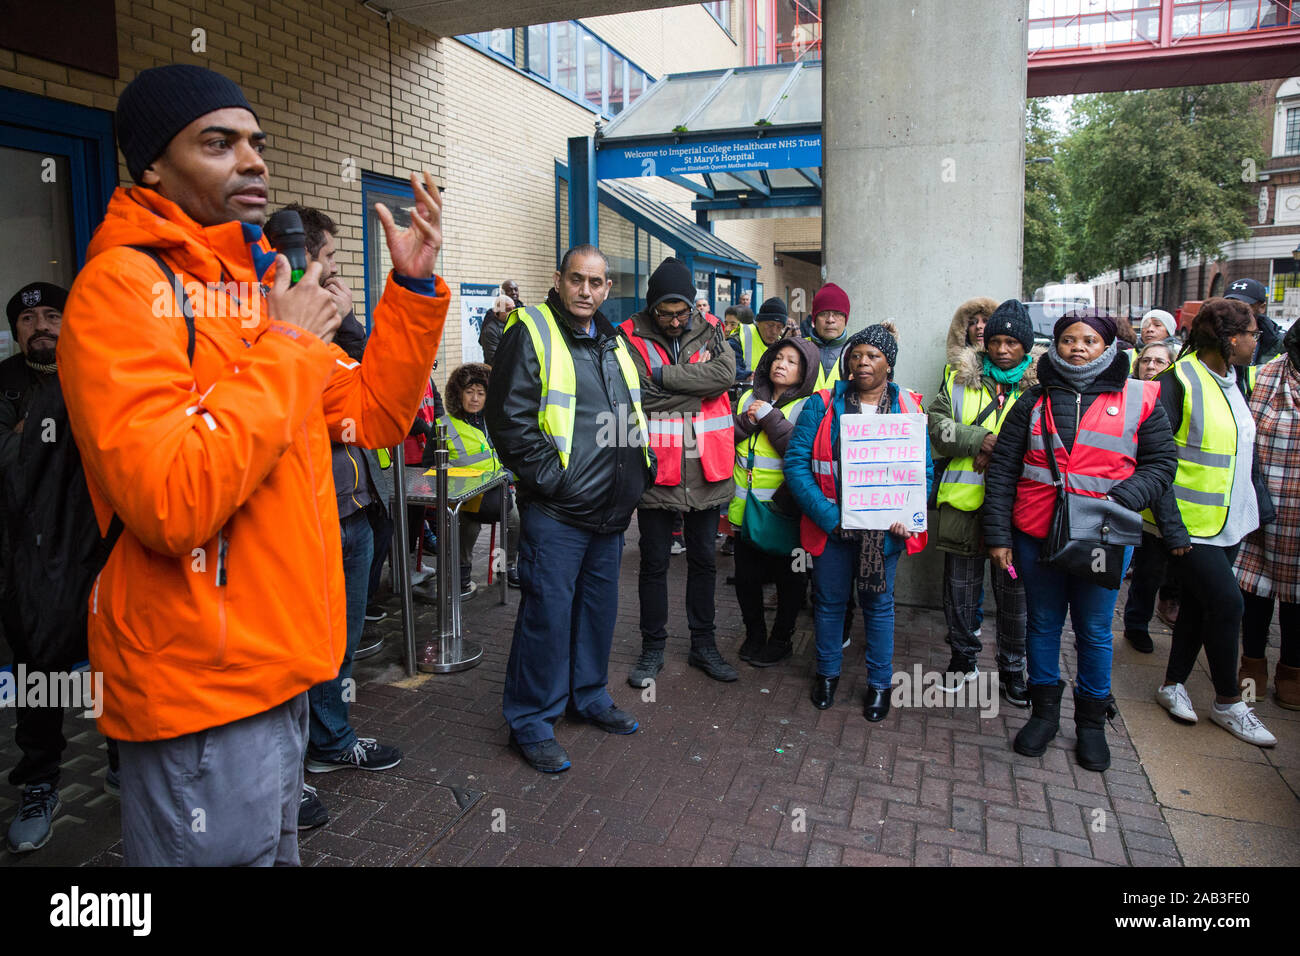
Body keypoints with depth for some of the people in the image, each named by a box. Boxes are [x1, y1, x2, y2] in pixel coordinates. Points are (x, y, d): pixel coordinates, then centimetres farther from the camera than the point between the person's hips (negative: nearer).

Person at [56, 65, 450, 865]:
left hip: (278, 664, 8)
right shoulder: (124, 285, -15)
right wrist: (285, 348, -19)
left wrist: (414, 285, 1)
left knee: (275, 845, 24)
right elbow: (170, 503, -28)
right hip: (201, 685, -8)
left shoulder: (256, 283, 13)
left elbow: (375, 415, 11)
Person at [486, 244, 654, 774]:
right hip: (556, 510, -7)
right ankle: (531, 722, 13)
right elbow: (508, 417, -16)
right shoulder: (531, 332, -8)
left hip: (610, 509, 8)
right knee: (548, 611, -2)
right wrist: (550, 476, -17)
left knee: (599, 606, 17)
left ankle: (589, 695, 36)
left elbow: (634, 416, 25)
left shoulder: (614, 342, 15)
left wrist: (640, 468, 13)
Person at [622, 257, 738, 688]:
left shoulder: (710, 330, 3)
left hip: (706, 470, 3)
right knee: (654, 563, 9)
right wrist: (697, 379, -13)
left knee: (704, 560, 15)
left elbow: (726, 373, -16)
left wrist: (665, 376, -18)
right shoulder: (632, 336, -5)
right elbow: (640, 396, -18)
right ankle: (652, 648, 25)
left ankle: (704, 644, 31)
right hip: (657, 470, -2)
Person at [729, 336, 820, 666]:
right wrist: (747, 421, -11)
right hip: (745, 506, 4)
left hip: (782, 511, -4)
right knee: (746, 576, 12)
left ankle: (782, 638, 29)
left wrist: (769, 417, -17)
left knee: (787, 578, 10)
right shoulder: (749, 398, 9)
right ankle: (754, 635, 32)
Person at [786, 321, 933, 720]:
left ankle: (879, 682, 29)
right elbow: (796, 463, -8)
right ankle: (827, 673, 34)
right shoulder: (822, 404, -3)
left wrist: (905, 514, -16)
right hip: (832, 526, 0)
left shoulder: (908, 409, 1)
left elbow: (924, 471, 2)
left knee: (879, 603, 12)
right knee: (829, 600, 13)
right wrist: (827, 515, -17)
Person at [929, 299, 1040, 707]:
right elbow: (937, 425, -1)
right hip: (964, 501, 2)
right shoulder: (960, 379, 8)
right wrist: (981, 439, -15)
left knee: (1013, 588, 8)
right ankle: (963, 657, 30)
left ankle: (1012, 669, 25)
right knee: (960, 583, 12)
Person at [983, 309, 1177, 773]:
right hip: (1035, 534, 1)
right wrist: (997, 535, -2)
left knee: (1094, 632, 9)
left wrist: (1120, 501, -16)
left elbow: (1160, 463, 3)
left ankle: (1091, 721, 28)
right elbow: (1002, 469, 3)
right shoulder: (1035, 399, 4)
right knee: (1042, 624, 13)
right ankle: (1045, 711, 30)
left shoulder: (1138, 399, 2)